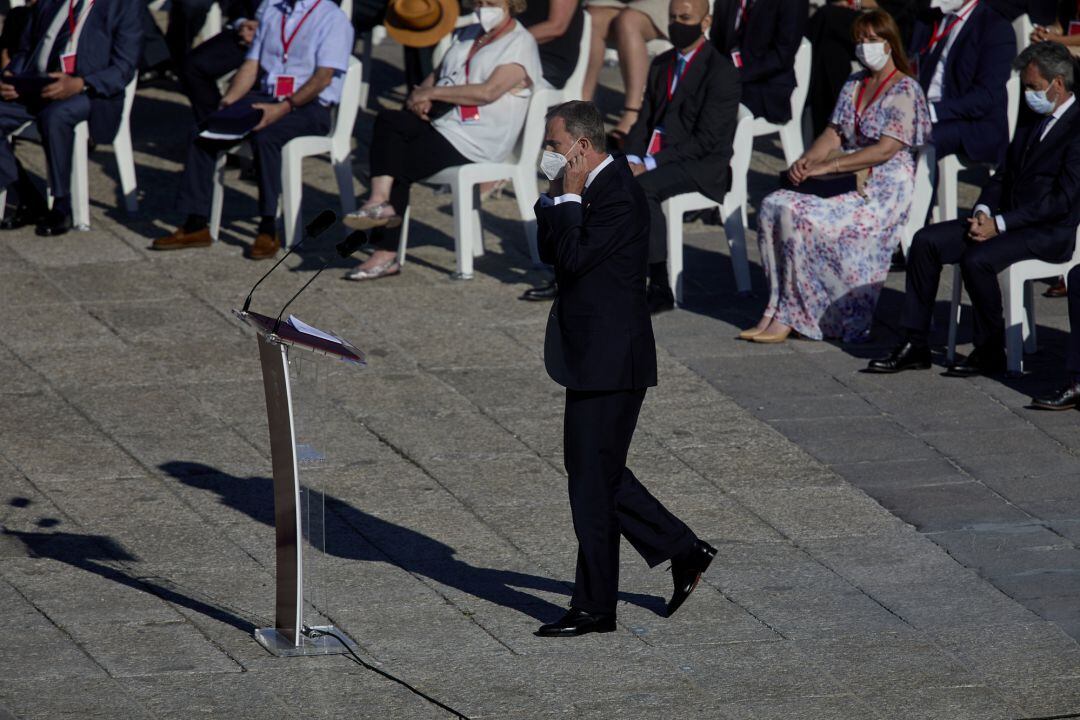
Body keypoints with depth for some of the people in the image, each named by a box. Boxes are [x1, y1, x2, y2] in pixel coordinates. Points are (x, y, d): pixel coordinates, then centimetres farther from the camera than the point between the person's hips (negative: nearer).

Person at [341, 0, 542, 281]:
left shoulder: (520, 44, -5)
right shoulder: (467, 35, 22)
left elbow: (488, 92, -18)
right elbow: (437, 76, 22)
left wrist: (432, 93, -14)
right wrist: (419, 96, -2)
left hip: (475, 142, -8)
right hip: (442, 124, 8)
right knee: (389, 121, -19)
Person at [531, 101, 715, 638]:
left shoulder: (618, 196, -19)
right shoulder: (591, 188, 11)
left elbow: (574, 258, -25)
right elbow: (549, 253, 14)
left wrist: (569, 198, -16)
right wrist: (556, 198, 0)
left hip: (610, 360, -10)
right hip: (593, 355, 10)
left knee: (593, 479, -3)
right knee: (590, 470, 16)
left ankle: (594, 608, 5)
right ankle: (684, 552, 23)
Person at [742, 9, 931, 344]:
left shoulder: (905, 91, -7)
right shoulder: (854, 85, 18)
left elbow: (885, 150, -16)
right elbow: (835, 135, 14)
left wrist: (828, 166, -19)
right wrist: (805, 161, -7)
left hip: (882, 191, -8)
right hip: (849, 183, 8)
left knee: (803, 218, -28)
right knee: (774, 206, -17)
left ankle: (788, 318, -19)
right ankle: (777, 310, -19)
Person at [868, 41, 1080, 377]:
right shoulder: (1032, 122, 17)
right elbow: (1003, 176, 21)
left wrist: (1000, 224, -19)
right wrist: (984, 212, -1)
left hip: (1051, 233, -9)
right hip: (1005, 221, 9)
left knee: (976, 259, -32)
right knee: (926, 241, -6)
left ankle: (990, 352, -13)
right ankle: (915, 344, -4)